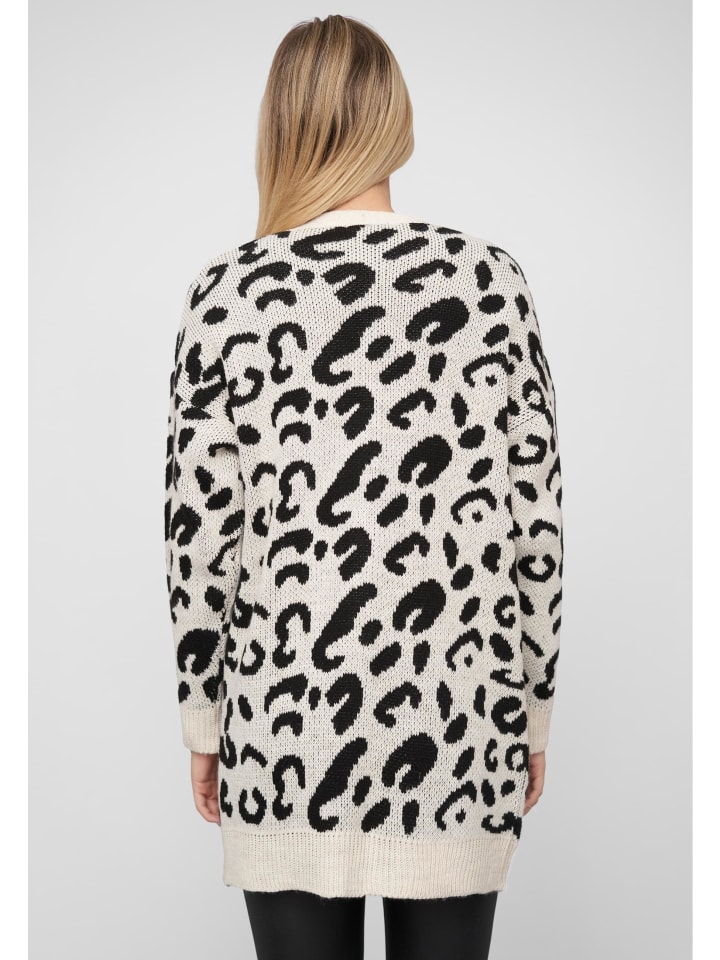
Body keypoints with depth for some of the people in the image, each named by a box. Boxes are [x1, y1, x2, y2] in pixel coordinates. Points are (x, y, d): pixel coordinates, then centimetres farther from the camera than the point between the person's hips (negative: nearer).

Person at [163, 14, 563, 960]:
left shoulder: (230, 292, -7)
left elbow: (202, 528, -5)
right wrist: (534, 708, 10)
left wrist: (203, 721, 7)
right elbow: (537, 519, -1)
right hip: (461, 728, 1)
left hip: (289, 730, -1)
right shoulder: (491, 279, -3)